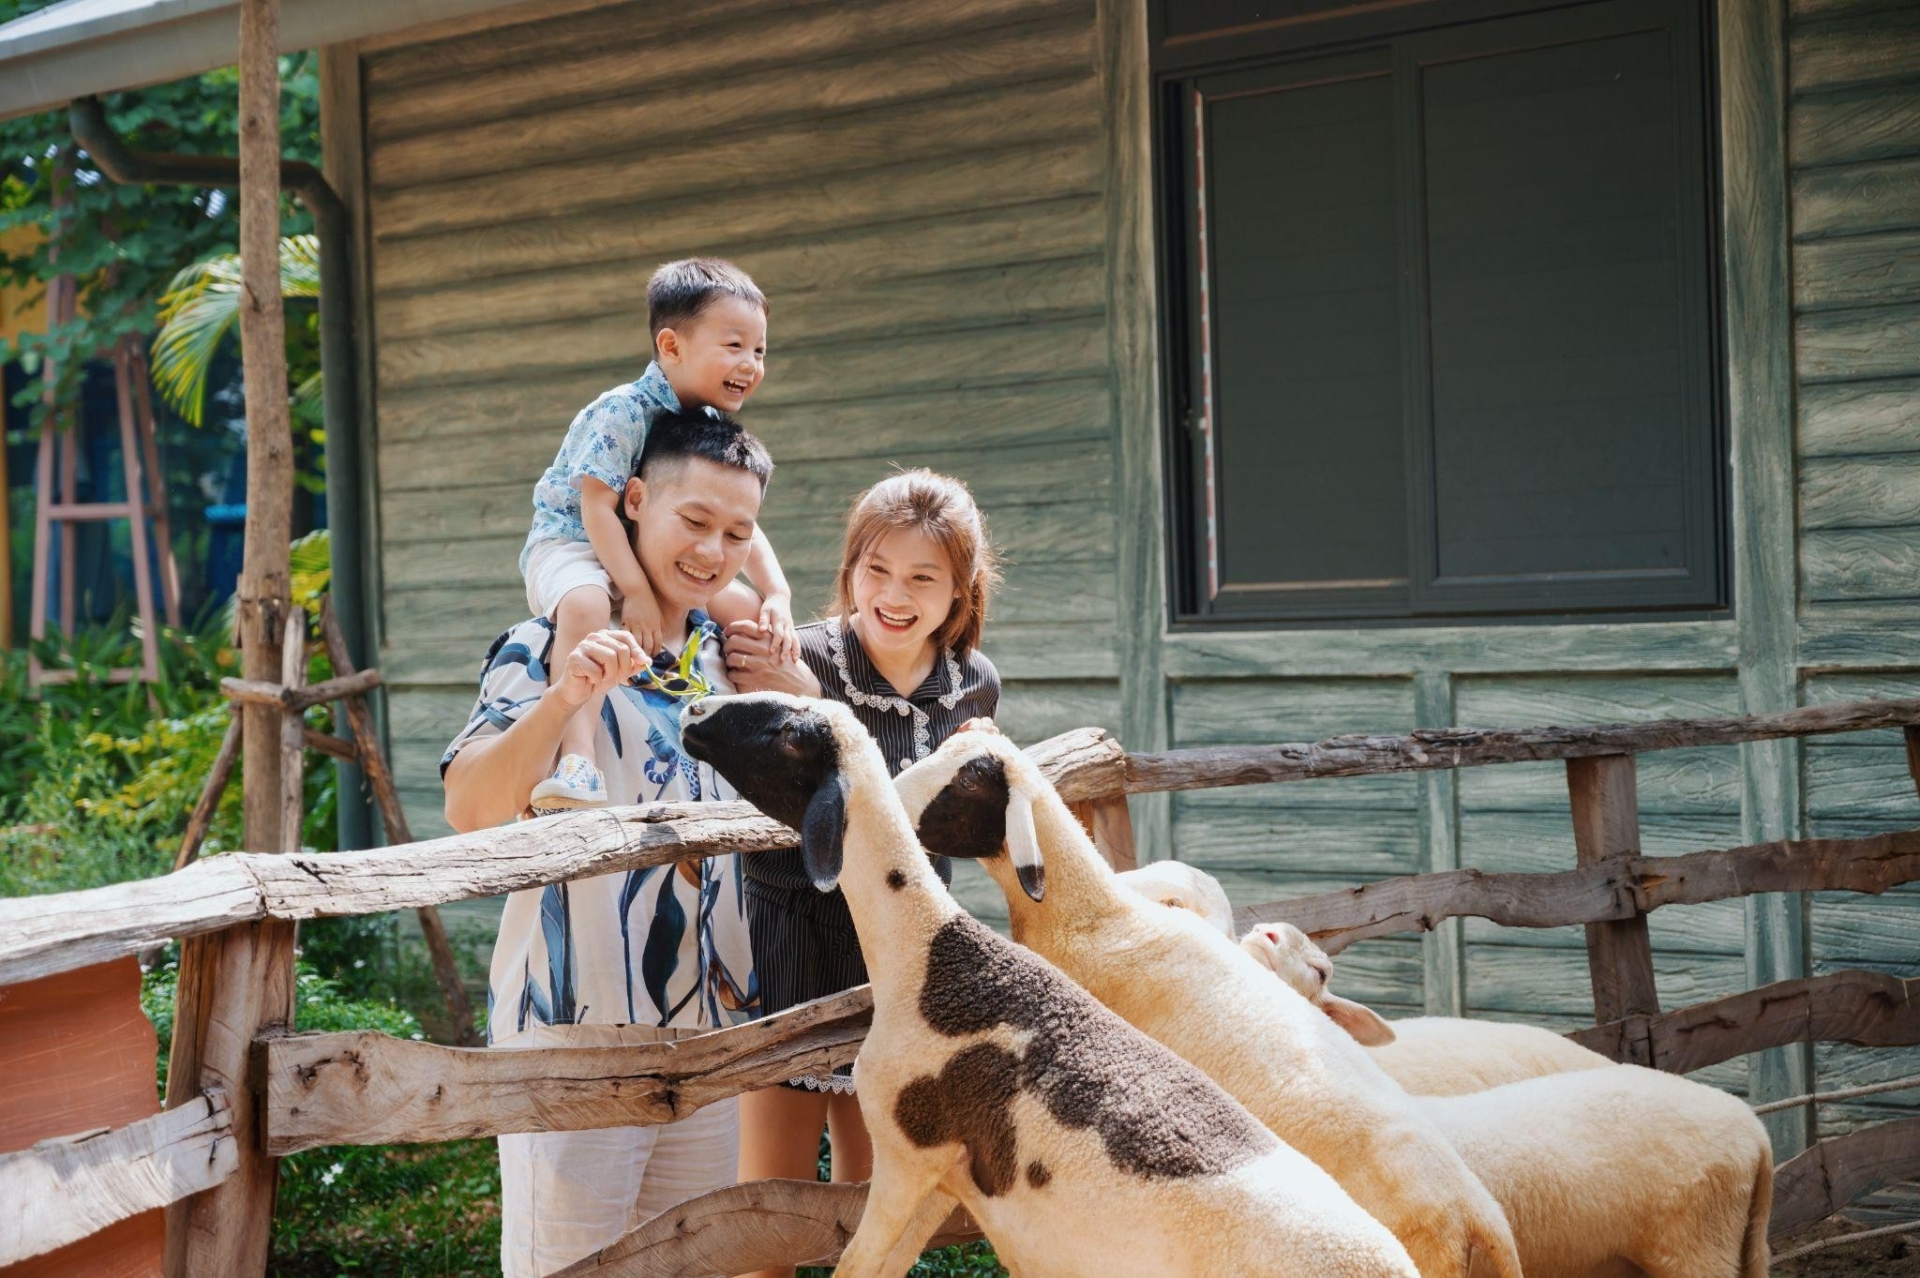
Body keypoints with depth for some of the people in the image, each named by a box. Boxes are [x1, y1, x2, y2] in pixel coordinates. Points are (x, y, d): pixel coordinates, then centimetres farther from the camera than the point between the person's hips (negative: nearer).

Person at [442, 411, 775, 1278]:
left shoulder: (727, 653, 12)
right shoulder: (550, 646, -7)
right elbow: (469, 809, -20)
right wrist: (562, 697, -35)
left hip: (714, 1031, 6)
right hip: (577, 1028, -6)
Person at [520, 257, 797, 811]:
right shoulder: (623, 412, -22)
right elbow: (598, 508, -26)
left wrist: (778, 594, -9)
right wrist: (637, 591, -31)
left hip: (654, 560, 8)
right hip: (569, 544, -8)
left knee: (751, 611, -2)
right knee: (585, 605, -41)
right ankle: (575, 761, -50)